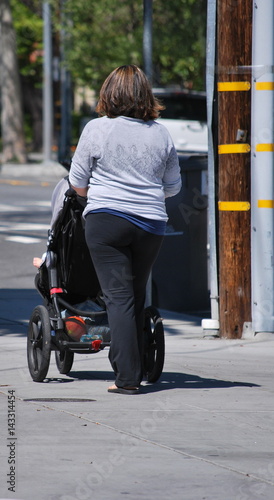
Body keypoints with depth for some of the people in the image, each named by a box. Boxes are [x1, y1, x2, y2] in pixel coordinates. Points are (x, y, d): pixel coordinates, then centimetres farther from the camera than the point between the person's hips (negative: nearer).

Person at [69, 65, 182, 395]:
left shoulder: (97, 129, -3)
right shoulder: (160, 133, 6)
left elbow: (78, 183, 5)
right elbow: (173, 187, 15)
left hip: (106, 220, -3)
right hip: (151, 224, 3)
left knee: (118, 297, -5)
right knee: (137, 298, 14)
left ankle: (127, 377, -12)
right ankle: (135, 372, 18)